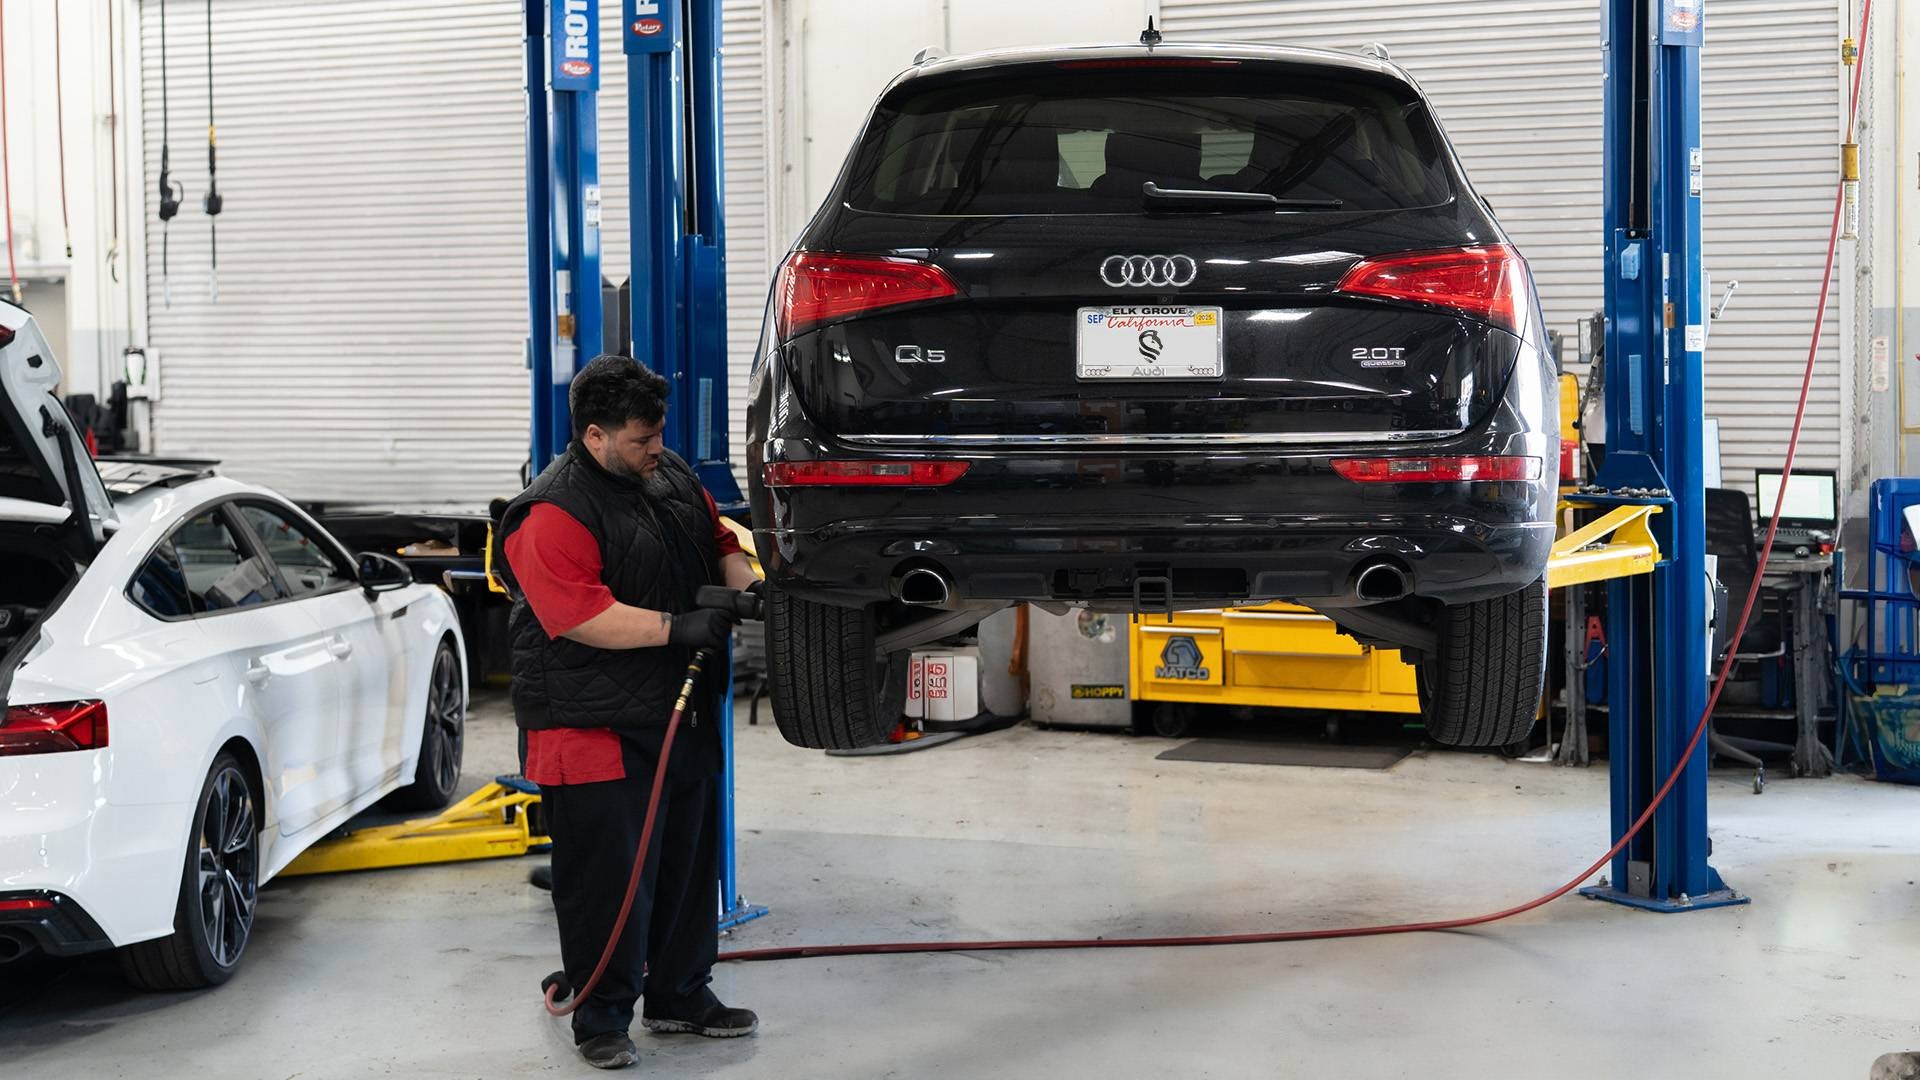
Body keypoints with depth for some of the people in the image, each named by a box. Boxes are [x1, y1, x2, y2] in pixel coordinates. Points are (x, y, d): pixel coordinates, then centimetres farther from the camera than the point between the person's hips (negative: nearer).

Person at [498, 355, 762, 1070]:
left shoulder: (672, 476, 9)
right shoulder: (553, 513, -17)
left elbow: (720, 541, 22)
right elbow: (582, 617, -25)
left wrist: (745, 583, 1)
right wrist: (678, 627, -27)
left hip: (681, 716, 8)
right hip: (597, 730, -8)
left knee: (688, 862, 16)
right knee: (607, 876, -3)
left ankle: (680, 995, 31)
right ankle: (602, 1019, 11)